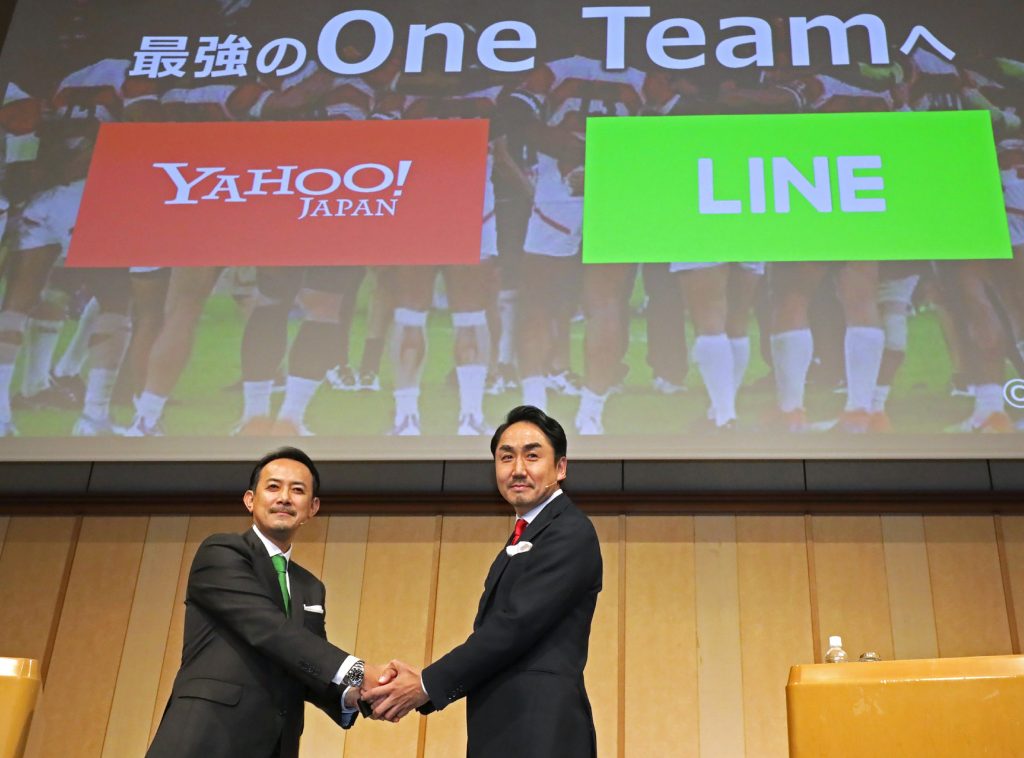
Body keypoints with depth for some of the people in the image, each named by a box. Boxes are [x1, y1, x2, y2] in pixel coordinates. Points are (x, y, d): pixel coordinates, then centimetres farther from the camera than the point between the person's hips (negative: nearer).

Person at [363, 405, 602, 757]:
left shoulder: (570, 533, -10)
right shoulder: (524, 540, 20)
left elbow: (515, 624, -18)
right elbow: (495, 634, 14)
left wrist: (428, 684, -13)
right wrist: (418, 685, 0)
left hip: (538, 729, -9)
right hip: (505, 729, 9)